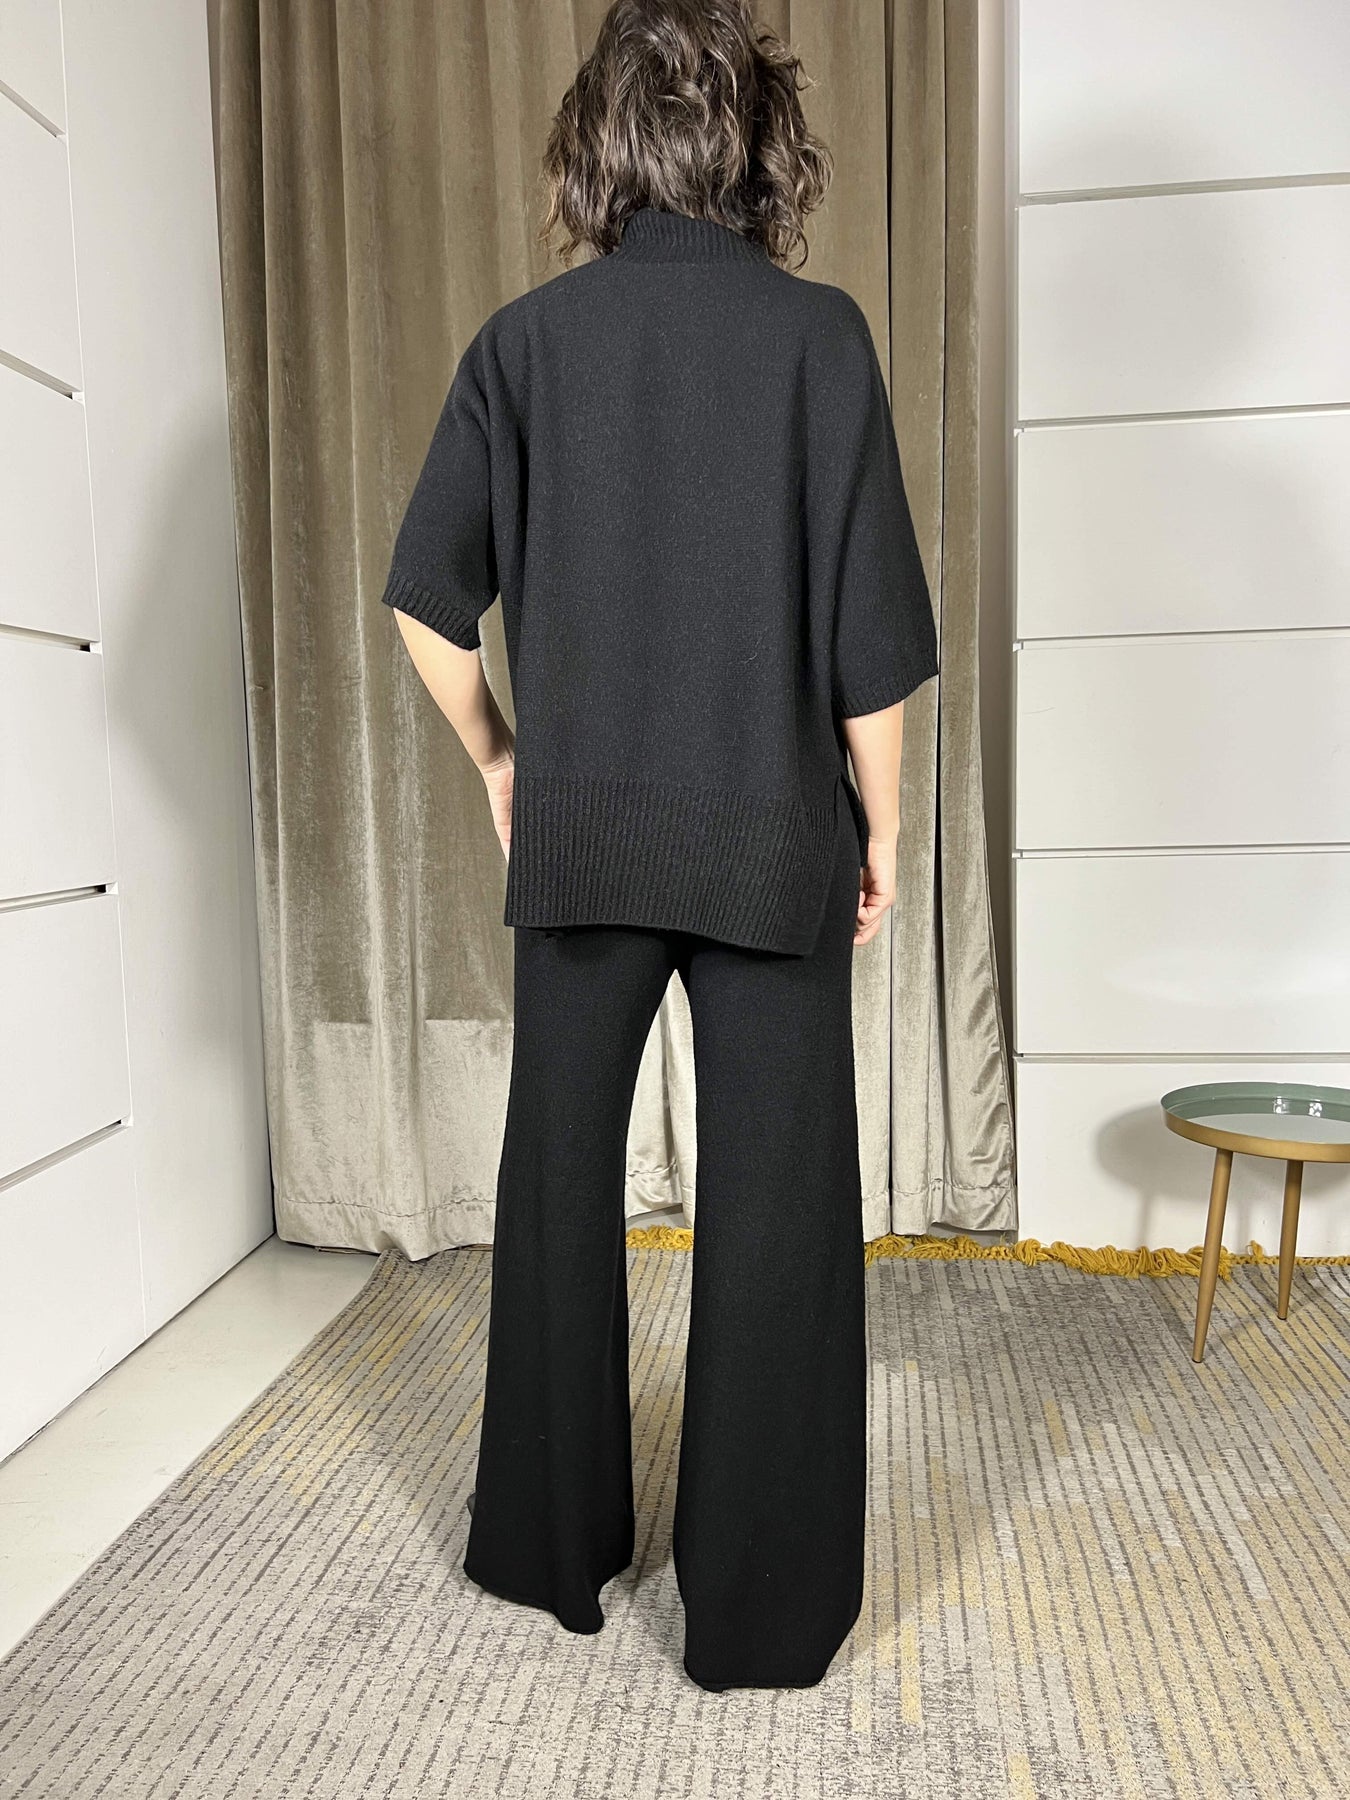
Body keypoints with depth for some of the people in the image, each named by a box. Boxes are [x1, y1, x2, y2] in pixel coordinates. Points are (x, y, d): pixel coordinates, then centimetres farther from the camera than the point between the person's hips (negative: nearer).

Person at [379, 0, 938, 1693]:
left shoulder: (525, 339, 4)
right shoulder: (817, 331, -3)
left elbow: (426, 596, 1)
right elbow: (871, 627, -6)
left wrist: (498, 761, 14)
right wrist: (879, 820, 5)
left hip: (577, 833, 3)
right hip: (771, 836, -2)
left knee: (561, 1185, 15)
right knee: (772, 1206, 7)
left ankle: (551, 1548, 32)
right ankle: (760, 1604, 21)